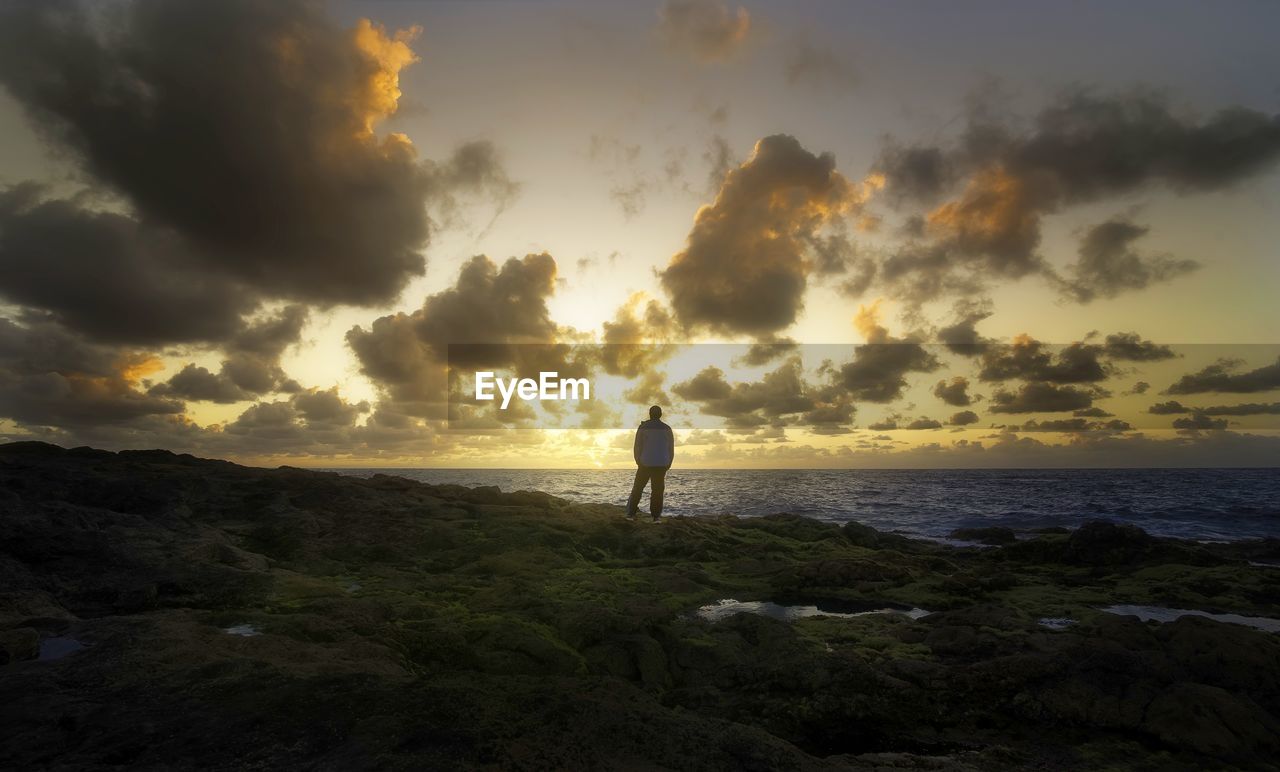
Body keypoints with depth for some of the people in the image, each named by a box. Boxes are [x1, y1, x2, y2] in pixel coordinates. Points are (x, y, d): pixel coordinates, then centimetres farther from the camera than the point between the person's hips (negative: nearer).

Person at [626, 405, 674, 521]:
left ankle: (631, 512, 9)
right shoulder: (667, 429, 4)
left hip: (645, 464, -1)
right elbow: (671, 449, 6)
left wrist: (638, 462, 11)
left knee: (637, 488, 11)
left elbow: (637, 447, -3)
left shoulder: (643, 427, -3)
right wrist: (668, 465, 15)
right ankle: (656, 516, 3)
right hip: (661, 465, 2)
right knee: (657, 490, 6)